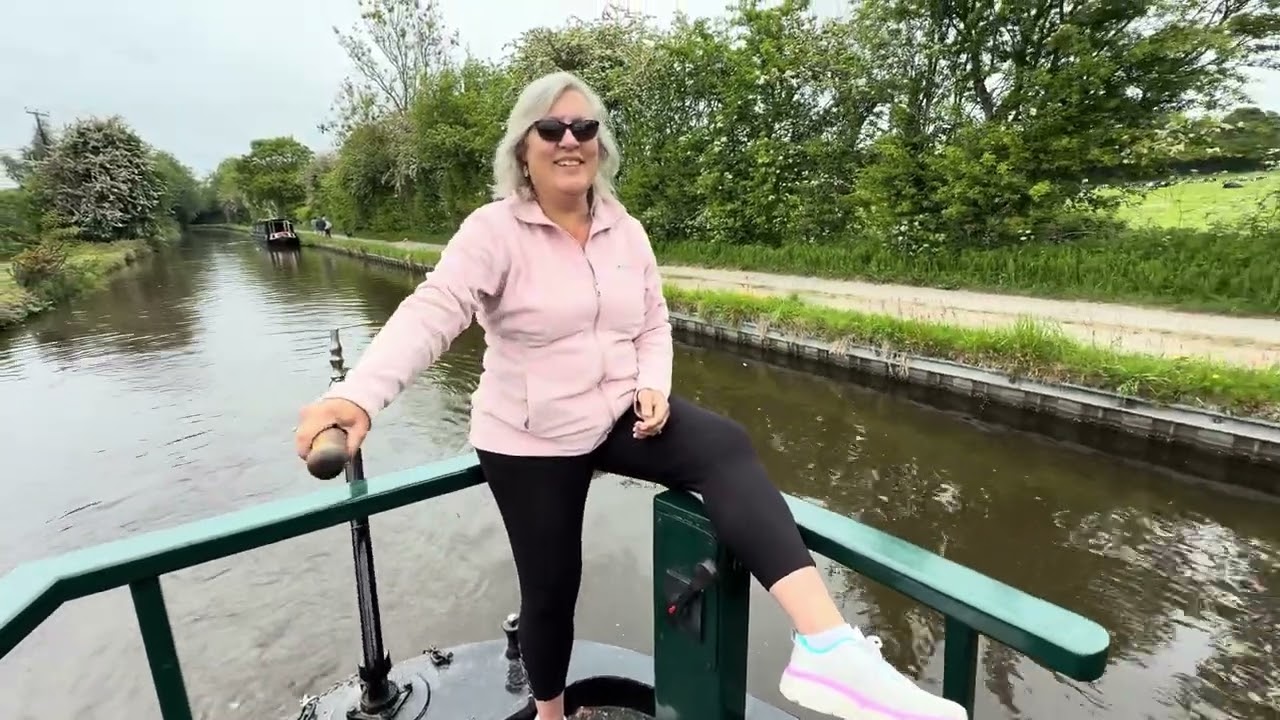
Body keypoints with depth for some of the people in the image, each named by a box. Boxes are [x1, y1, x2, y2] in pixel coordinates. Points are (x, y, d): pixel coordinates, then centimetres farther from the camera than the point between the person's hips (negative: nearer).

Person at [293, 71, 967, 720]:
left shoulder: (625, 230, 2)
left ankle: (825, 647, -33)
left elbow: (653, 323, 8)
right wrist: (357, 397, -42)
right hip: (530, 439, -3)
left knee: (725, 447, -25)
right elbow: (430, 312, -26)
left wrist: (654, 387, -11)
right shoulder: (493, 231, -13)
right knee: (551, 584, 10)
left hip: (621, 415, 4)